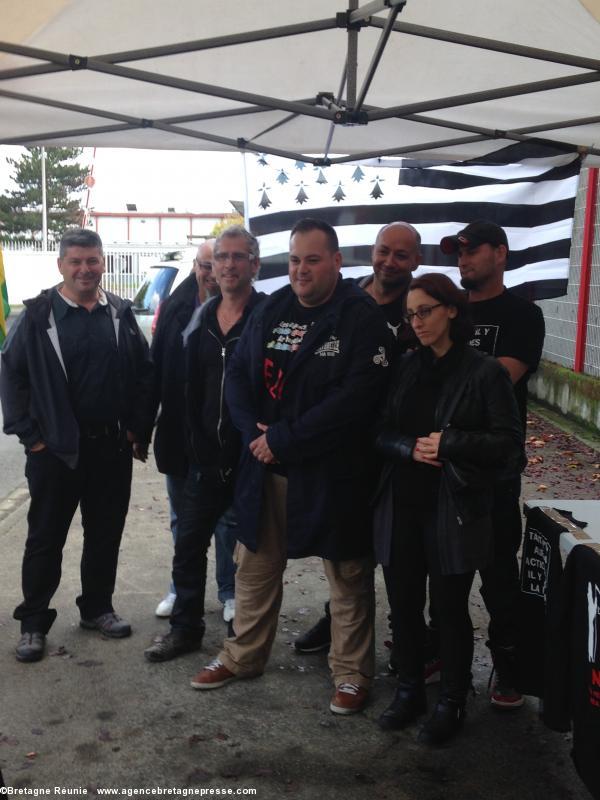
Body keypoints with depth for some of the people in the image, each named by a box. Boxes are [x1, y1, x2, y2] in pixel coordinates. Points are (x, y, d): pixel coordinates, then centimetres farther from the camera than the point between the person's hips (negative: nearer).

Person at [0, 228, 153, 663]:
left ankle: (97, 607, 31)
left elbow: (144, 374, 7)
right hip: (55, 448, -3)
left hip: (112, 446, 3)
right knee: (46, 538, 7)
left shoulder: (121, 313, 4)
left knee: (106, 534, 14)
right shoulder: (38, 315, -5)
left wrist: (139, 429, 1)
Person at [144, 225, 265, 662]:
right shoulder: (202, 319, 9)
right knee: (189, 542, 12)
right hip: (208, 454, 6)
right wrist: (196, 442, 11)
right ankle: (185, 626, 28)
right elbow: (191, 389, 15)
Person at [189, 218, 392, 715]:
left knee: (348, 575, 9)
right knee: (255, 565, 18)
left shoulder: (362, 317, -10)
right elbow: (238, 375, 8)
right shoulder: (272, 311, 7)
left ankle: (352, 672, 27)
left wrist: (284, 439, -18)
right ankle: (243, 656, 37)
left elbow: (357, 396, -20)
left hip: (333, 470, -5)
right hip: (266, 466, 6)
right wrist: (255, 432, -10)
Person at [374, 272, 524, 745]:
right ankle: (410, 690, 31)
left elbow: (508, 442, -7)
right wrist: (410, 448, -12)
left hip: (456, 509, -4)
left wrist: (449, 444, -16)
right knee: (406, 602, 12)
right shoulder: (406, 369, 8)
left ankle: (452, 702, 25)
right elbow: (381, 432, 8)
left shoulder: (485, 372, -5)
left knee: (451, 607, 7)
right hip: (403, 505, 4)